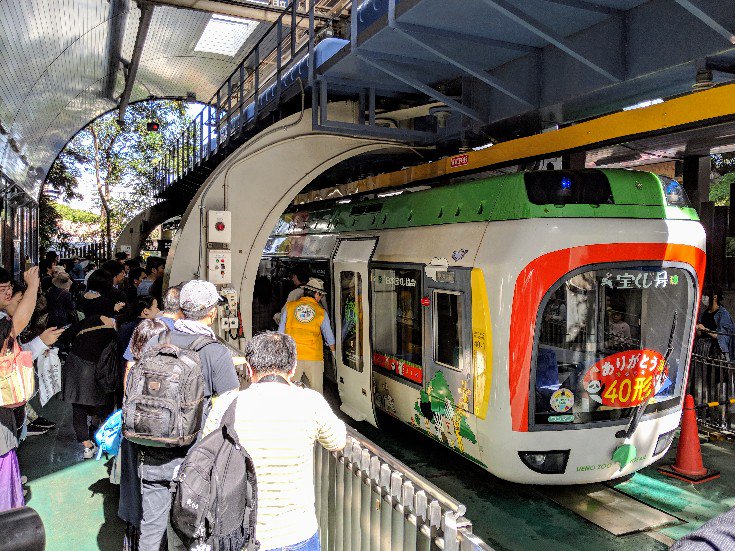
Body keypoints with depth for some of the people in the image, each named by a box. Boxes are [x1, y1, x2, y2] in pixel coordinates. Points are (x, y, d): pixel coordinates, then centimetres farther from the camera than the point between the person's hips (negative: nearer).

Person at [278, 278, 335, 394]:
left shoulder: (289, 306, 4)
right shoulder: (321, 312, 3)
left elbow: (280, 332, 6)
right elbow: (329, 337, 14)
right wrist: (333, 351, 32)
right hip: (314, 358, -1)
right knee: (316, 393, 8)